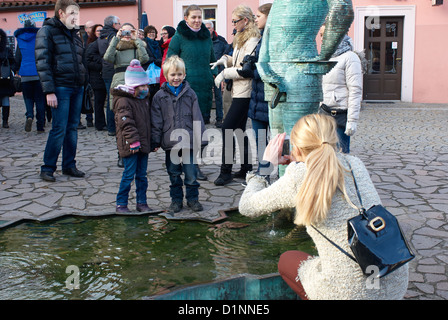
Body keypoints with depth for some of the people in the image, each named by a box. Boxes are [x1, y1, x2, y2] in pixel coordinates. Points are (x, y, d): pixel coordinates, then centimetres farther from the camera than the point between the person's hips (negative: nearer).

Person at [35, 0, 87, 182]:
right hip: (60, 88, -7)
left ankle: (69, 165, 17)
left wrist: (83, 84, 14)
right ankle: (47, 168, 3)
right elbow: (42, 63, -11)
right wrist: (49, 91, -17)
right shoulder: (47, 31, -5)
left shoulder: (74, 34, 18)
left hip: (77, 87, 7)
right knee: (59, 129, -8)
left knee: (72, 128, 9)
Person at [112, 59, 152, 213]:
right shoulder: (123, 101, -12)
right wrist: (133, 140, -24)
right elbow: (126, 123, -20)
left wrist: (153, 141, 19)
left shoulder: (144, 99, 14)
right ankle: (121, 204, 7)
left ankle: (142, 202, 21)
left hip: (143, 143, 8)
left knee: (142, 175, 12)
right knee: (129, 174, -3)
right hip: (129, 145, -7)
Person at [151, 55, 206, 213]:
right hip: (170, 141, 0)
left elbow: (197, 118, 6)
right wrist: (155, 141, -1)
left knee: (191, 173, 3)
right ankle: (176, 199, 24)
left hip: (188, 141, 0)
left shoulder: (190, 94, 4)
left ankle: (192, 198, 19)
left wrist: (201, 139, 2)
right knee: (174, 173, 10)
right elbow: (156, 121, 3)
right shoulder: (160, 96, 2)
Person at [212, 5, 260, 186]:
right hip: (238, 91, 10)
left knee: (228, 128, -12)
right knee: (239, 129, 13)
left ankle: (226, 171, -7)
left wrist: (225, 73, -13)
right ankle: (246, 167, 22)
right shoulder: (241, 39, 18)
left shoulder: (252, 41, -14)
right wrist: (226, 59, 5)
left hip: (244, 93, -10)